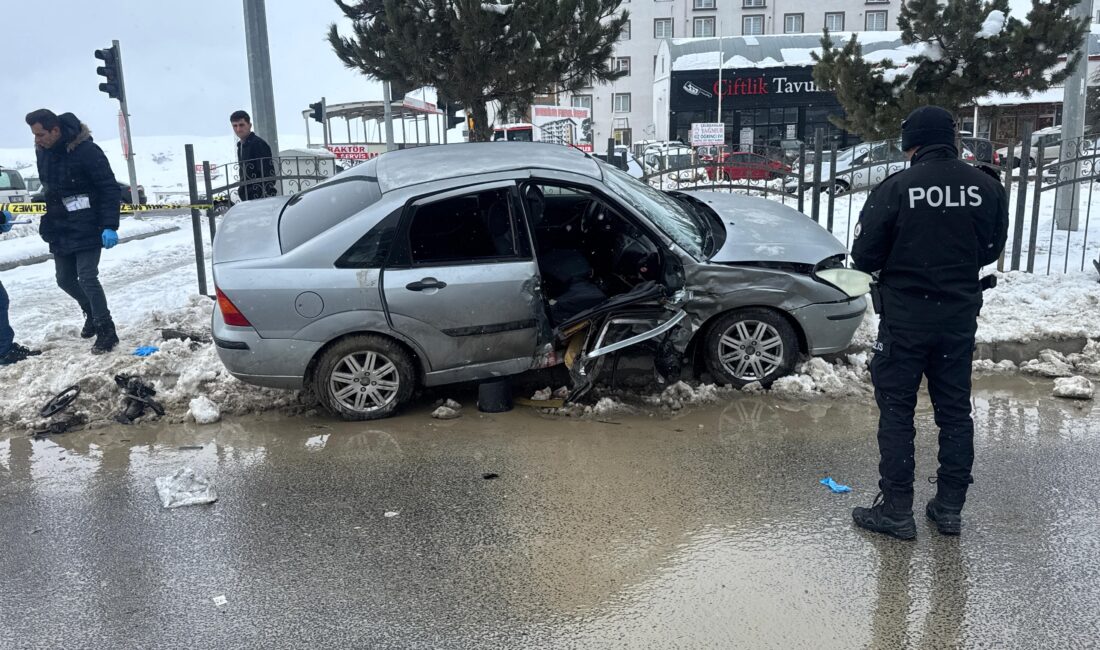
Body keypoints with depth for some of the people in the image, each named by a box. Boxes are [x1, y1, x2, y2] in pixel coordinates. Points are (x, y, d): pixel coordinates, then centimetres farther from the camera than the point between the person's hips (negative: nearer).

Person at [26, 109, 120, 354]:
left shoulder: (86, 150, -19)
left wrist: (110, 226, -23)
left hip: (87, 230, -7)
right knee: (65, 279, 13)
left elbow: (110, 189, -18)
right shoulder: (42, 151, 3)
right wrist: (47, 223, 15)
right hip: (59, 230, 7)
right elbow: (48, 189, 17)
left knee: (87, 278, -11)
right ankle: (92, 313, 37)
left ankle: (106, 331, -1)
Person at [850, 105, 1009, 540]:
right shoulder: (986, 187, -1)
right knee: (955, 410, 13)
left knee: (896, 410, 4)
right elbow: (992, 249, 10)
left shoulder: (897, 187, -14)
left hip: (906, 316, -4)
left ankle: (896, 510, 8)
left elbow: (863, 255, -10)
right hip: (960, 315, 4)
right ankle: (950, 507, 21)